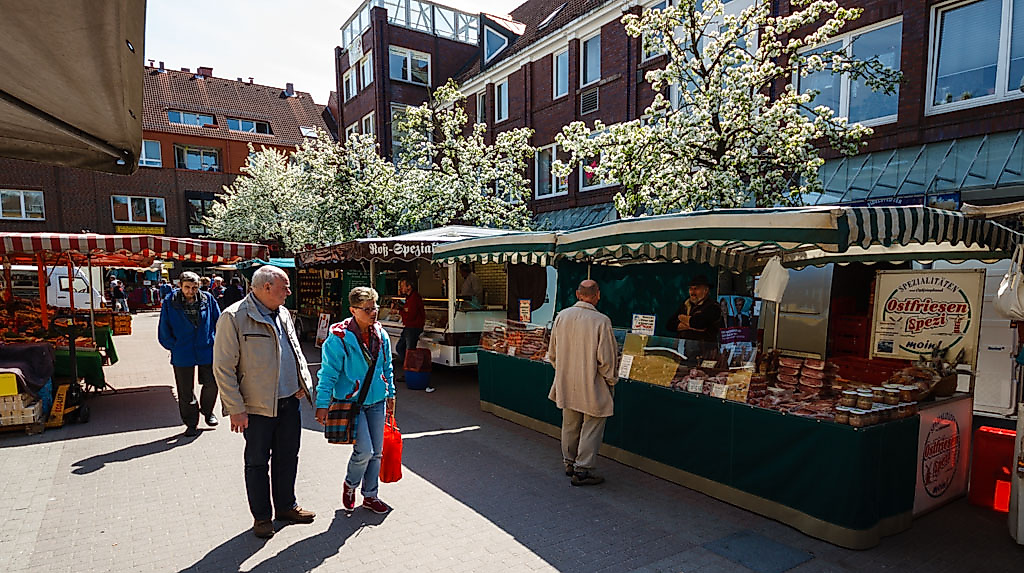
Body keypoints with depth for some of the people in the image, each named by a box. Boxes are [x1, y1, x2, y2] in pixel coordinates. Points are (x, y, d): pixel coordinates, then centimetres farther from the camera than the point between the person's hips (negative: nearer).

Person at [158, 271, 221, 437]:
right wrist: (174, 347, 0)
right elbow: (164, 330, 2)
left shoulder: (208, 300, -3)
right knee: (186, 392, 9)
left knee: (211, 385, 9)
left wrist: (214, 342, 3)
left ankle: (207, 411, 36)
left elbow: (218, 322, 7)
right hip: (182, 354, -1)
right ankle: (191, 423, 24)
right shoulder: (170, 302, -5)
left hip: (207, 350, 1)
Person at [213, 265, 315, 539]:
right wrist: (236, 409, -14)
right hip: (257, 406, -6)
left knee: (288, 457, 17)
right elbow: (223, 368, -14)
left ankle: (286, 506, 35)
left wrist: (303, 381, 5)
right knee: (257, 462, 9)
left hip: (289, 401, 6)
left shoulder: (283, 314, 7)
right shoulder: (233, 317, -14)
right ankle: (261, 516, 26)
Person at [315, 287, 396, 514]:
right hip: (351, 402, -5)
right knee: (364, 451, -9)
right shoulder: (339, 337, -15)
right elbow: (328, 373, -12)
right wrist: (322, 405, -13)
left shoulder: (381, 334, 2)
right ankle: (350, 485, 22)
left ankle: (370, 496, 29)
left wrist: (390, 395, 16)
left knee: (376, 452, 10)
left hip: (376, 401, 6)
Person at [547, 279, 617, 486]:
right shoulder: (601, 321, -19)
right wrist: (611, 380, 1)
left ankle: (570, 462, 33)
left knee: (570, 424, 19)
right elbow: (606, 358, -16)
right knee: (592, 426, 8)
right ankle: (582, 470, 13)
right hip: (591, 385, -5)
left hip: (566, 383, 6)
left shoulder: (561, 316, -3)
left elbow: (552, 353, 6)